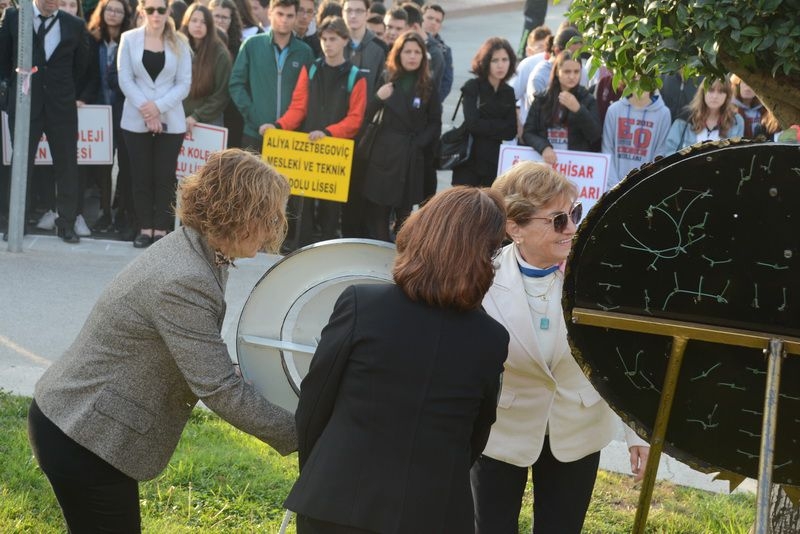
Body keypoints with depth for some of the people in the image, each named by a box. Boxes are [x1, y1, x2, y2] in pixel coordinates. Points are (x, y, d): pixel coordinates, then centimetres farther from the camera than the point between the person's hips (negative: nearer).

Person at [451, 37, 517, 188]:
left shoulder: (508, 92, 11)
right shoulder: (472, 87, -1)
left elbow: (511, 132, 1)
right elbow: (473, 124, -13)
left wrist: (486, 128, -10)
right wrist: (500, 127, -4)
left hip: (495, 162, 4)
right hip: (470, 160, -4)